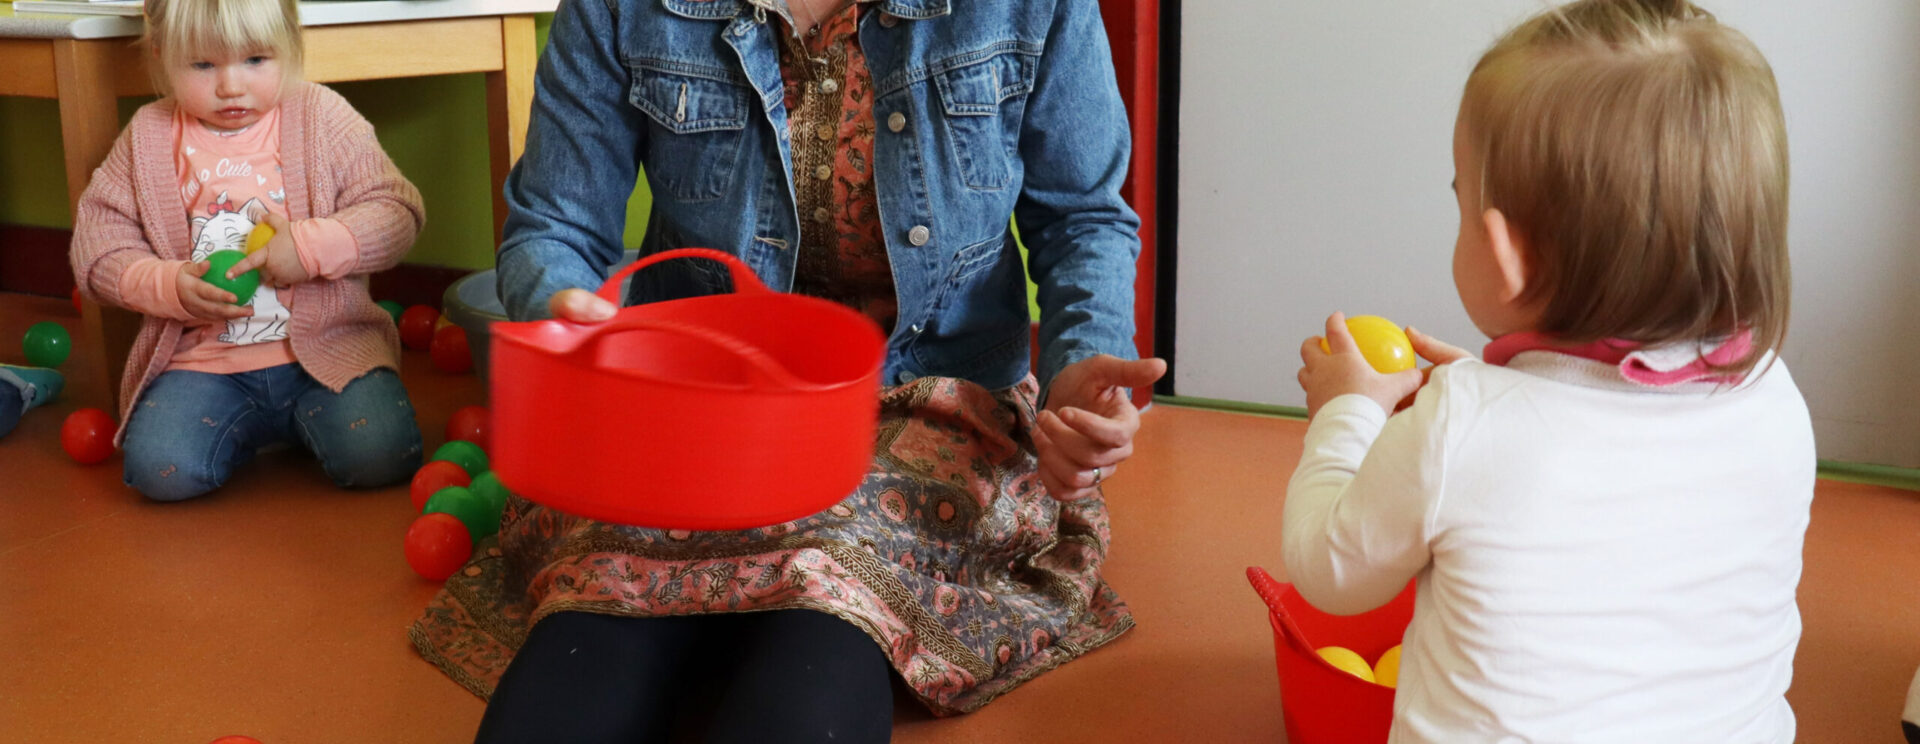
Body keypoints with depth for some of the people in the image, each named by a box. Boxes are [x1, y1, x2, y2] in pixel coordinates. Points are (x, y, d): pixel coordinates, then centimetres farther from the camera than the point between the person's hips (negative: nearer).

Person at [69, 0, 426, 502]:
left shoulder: (322, 117, 0)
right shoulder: (149, 138, 5)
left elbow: (397, 213, -5)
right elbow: (97, 239, 6)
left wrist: (314, 245, -19)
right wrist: (167, 286, -12)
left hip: (326, 343, -1)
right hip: (202, 358, 2)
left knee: (380, 456, -24)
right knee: (159, 469, -21)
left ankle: (301, 421, 12)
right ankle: (251, 430, 12)